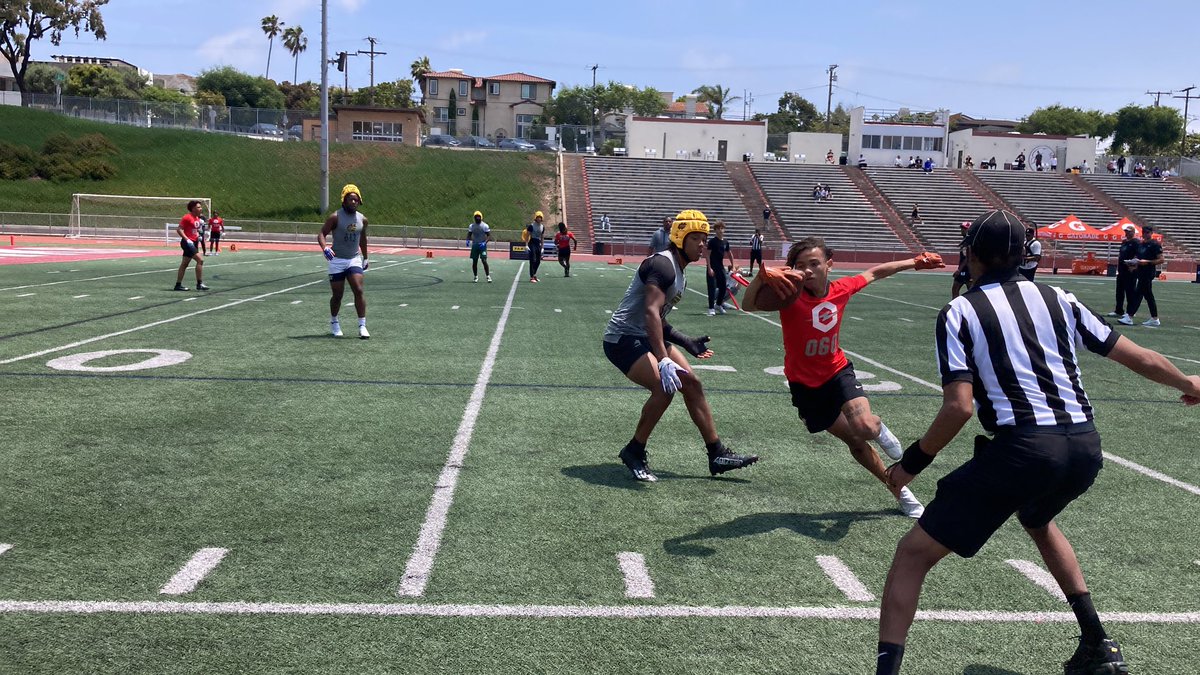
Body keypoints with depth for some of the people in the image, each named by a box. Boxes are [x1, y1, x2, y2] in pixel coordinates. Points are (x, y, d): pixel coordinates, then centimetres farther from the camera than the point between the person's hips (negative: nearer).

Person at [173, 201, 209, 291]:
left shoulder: (197, 218, 13)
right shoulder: (187, 217, -13)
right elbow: (179, 229, -17)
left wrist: (198, 236, 10)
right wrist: (187, 239, -24)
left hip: (193, 243, 9)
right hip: (188, 243, -9)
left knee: (184, 264, 12)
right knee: (200, 259, -16)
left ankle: (178, 285, 17)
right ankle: (199, 284, -13)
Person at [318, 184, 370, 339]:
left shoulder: (362, 219, 4)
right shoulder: (335, 217, -9)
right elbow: (321, 234, -12)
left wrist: (365, 257, 25)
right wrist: (325, 248, -32)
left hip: (354, 259, 3)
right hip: (337, 260, -2)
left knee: (359, 291, -14)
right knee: (337, 295, 5)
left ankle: (362, 326, -10)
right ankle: (334, 323, 30)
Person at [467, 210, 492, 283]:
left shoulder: (485, 226, -4)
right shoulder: (471, 226, 6)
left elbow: (489, 236, -4)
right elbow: (469, 235, 12)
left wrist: (485, 242, -20)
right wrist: (468, 240, -10)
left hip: (482, 245, -4)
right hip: (474, 245, 4)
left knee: (484, 261, -12)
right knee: (474, 262, 4)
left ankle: (488, 276, -6)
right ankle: (476, 277, 15)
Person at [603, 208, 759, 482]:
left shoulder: (679, 274, 14)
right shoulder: (662, 264, -19)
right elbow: (651, 313, -33)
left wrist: (687, 343, 20)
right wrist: (663, 361, -41)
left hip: (646, 337, 11)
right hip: (623, 339, -11)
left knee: (691, 384, 7)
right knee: (664, 388, -26)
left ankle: (718, 455, 15)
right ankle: (634, 452, -6)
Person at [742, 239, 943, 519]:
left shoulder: (841, 289, -13)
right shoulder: (791, 296, -25)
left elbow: (874, 272, 7)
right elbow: (749, 306, -41)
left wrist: (915, 262, 14)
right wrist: (761, 277, -60)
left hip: (838, 372, 1)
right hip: (805, 384, -1)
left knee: (865, 428, -24)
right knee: (854, 441, 8)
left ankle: (879, 428, 16)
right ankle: (900, 492, 30)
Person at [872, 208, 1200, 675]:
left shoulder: (959, 312, 1)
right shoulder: (1057, 299, 14)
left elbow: (959, 407, -11)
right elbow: (1140, 359, 21)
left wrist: (912, 462, 1)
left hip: (1022, 448, -6)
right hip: (1085, 448, 6)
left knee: (914, 553, 3)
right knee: (1037, 520, 39)